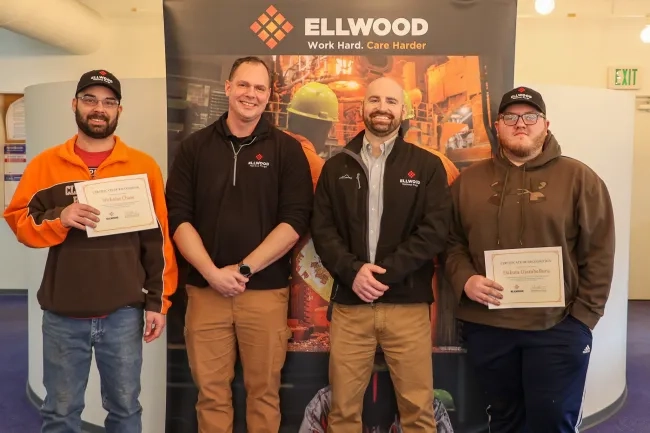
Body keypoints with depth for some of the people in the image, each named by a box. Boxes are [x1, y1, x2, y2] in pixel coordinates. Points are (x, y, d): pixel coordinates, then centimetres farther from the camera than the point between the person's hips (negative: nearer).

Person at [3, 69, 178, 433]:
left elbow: (159, 237, 1)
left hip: (124, 313, 0)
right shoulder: (45, 164, 4)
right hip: (62, 314, 1)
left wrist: (158, 300, -2)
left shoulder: (144, 166, 1)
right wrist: (58, 219, -15)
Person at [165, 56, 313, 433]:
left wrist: (244, 269, -12)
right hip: (205, 289, 2)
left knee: (264, 391, 9)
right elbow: (178, 217, 1)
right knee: (211, 393, 11)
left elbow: (296, 220, -6)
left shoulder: (287, 149, 2)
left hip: (266, 291, -1)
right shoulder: (195, 147, 7)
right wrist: (212, 273, -11)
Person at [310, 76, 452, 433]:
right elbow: (322, 229, 4)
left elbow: (435, 230, -5)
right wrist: (352, 271, -13)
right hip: (349, 303, 2)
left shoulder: (427, 166, 4)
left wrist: (385, 272, -14)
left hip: (408, 304, -1)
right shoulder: (336, 167, 10)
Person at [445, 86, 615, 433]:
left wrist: (583, 316, -8)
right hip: (486, 326, 3)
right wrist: (465, 279, -9)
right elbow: (452, 242, 9)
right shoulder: (469, 180, 7)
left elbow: (599, 254, -3)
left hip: (557, 328, -2)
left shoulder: (579, 178, -1)